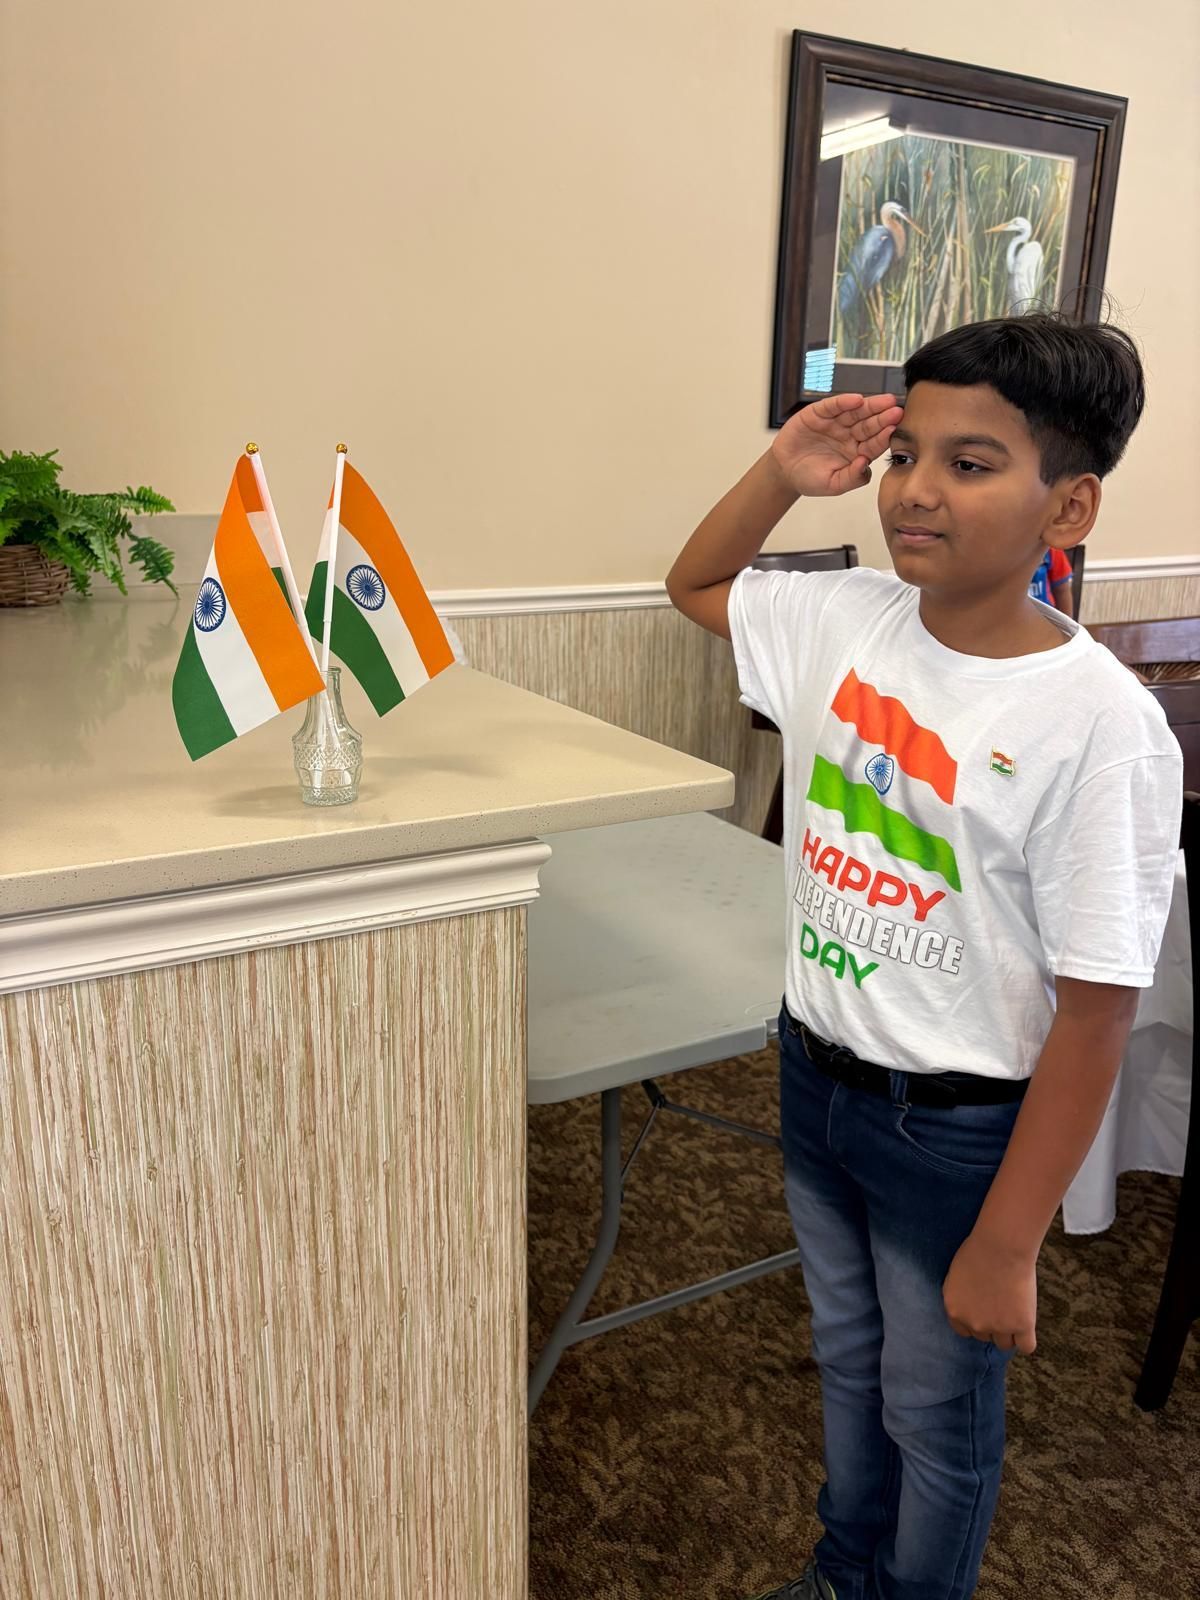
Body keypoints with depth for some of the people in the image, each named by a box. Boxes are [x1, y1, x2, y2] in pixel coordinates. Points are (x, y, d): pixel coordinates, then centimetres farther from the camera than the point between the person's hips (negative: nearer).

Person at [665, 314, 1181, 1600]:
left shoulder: (1100, 727, -25)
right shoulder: (846, 621, -8)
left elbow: (1093, 1014, -20)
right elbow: (695, 584, 12)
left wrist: (1007, 1249, -14)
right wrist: (781, 472, -6)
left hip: (960, 1123, -5)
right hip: (817, 1074, 6)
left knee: (937, 1414, 21)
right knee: (846, 1360, 29)